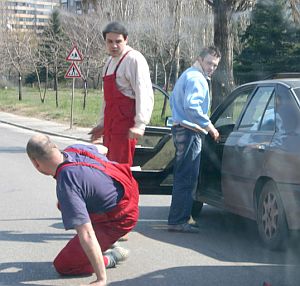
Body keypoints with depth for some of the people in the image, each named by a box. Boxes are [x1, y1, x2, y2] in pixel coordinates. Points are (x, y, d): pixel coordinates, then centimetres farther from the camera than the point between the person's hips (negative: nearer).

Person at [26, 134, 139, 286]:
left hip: (118, 221, -8)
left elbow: (86, 235, -36)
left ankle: (110, 258, 3)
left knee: (62, 266, -3)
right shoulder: (74, 148, -9)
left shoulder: (66, 186, -33)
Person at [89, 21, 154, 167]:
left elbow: (144, 94, -20)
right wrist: (102, 123, 28)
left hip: (125, 125, -9)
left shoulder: (134, 59, -11)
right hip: (110, 126, 9)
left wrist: (140, 124, -27)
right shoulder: (110, 62, 18)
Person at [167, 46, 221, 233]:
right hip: (190, 133, -11)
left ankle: (178, 219, 22)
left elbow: (173, 100, 32)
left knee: (182, 177, 16)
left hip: (180, 129, 11)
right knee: (187, 179, -10)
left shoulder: (187, 75, 22)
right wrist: (209, 126, -19)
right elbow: (192, 106, -24)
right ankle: (178, 221, -10)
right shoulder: (196, 79, -12)